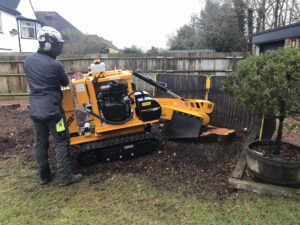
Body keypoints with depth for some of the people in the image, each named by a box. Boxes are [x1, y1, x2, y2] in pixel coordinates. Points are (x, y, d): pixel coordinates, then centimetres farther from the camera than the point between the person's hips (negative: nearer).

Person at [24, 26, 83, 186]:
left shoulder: (28, 61, 5)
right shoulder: (55, 65, -15)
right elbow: (65, 83, 2)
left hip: (34, 109, 7)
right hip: (51, 109, -7)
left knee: (40, 143, 14)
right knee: (61, 143, 2)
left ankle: (44, 176, 26)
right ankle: (65, 177, 8)